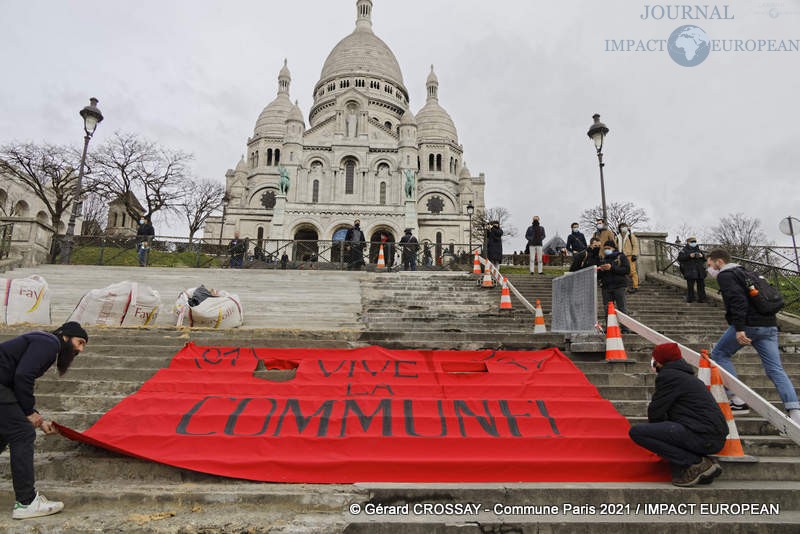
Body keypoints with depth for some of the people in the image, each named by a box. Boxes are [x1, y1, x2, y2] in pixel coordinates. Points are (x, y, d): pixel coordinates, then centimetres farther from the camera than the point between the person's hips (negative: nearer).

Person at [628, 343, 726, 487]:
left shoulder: (668, 376, -5)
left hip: (701, 436, -10)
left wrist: (657, 431, 16)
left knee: (636, 432, -15)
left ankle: (697, 464, -10)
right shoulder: (688, 376, 23)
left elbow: (655, 412, -4)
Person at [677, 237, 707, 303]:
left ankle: (701, 298, 13)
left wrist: (702, 256, -4)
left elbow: (705, 259, 19)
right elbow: (679, 258, -13)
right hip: (690, 272, -5)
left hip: (700, 271, 5)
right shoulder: (684, 250, 1)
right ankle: (690, 298, 6)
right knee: (690, 286, -2)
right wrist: (689, 256, -21)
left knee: (701, 285, 6)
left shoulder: (699, 250, 17)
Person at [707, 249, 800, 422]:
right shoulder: (743, 272, 26)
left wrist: (739, 328, -25)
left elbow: (737, 300, -19)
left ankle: (738, 401, 3)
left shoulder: (725, 276, -3)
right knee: (775, 369, 6)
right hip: (769, 325, 8)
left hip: (748, 325, -8)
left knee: (719, 354, 8)